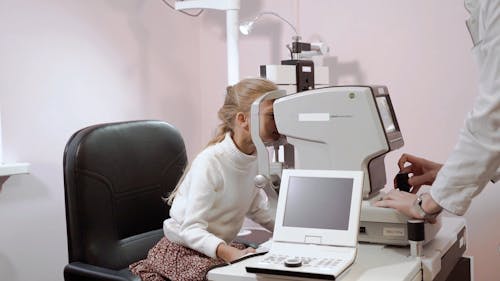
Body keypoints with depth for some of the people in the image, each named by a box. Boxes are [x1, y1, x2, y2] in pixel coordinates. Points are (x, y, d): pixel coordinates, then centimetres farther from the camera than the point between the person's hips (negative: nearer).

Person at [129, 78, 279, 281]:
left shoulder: (256, 157, -3)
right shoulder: (210, 163, -25)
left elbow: (256, 208, 14)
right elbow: (192, 229, -29)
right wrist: (228, 253, -45)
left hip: (221, 246, 7)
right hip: (183, 249, -7)